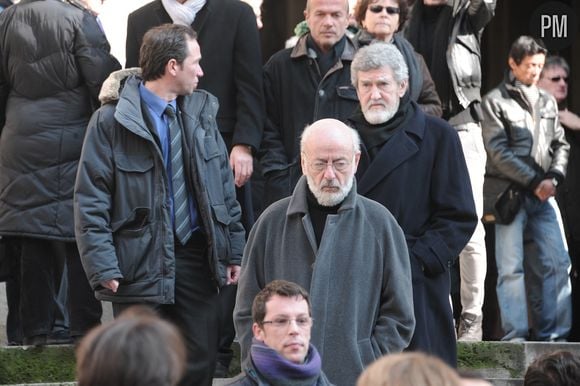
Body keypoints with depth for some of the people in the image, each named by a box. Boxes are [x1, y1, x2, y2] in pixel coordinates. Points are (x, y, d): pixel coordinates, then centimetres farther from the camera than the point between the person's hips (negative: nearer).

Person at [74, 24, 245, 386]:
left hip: (198, 258, 5)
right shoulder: (111, 122, -9)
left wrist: (234, 250, 11)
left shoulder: (202, 112, 8)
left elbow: (224, 187, 14)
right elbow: (91, 202, -10)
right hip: (141, 262, -5)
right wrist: (103, 267, -16)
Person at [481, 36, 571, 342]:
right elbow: (498, 151, -9)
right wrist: (534, 181, -13)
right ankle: (515, 335, -6)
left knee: (556, 264, -1)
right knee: (512, 268, -6)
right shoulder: (495, 101, -1)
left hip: (542, 196, 5)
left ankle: (553, 334, 3)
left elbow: (560, 144, 15)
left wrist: (554, 177, -5)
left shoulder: (547, 102, 15)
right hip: (510, 195, -5)